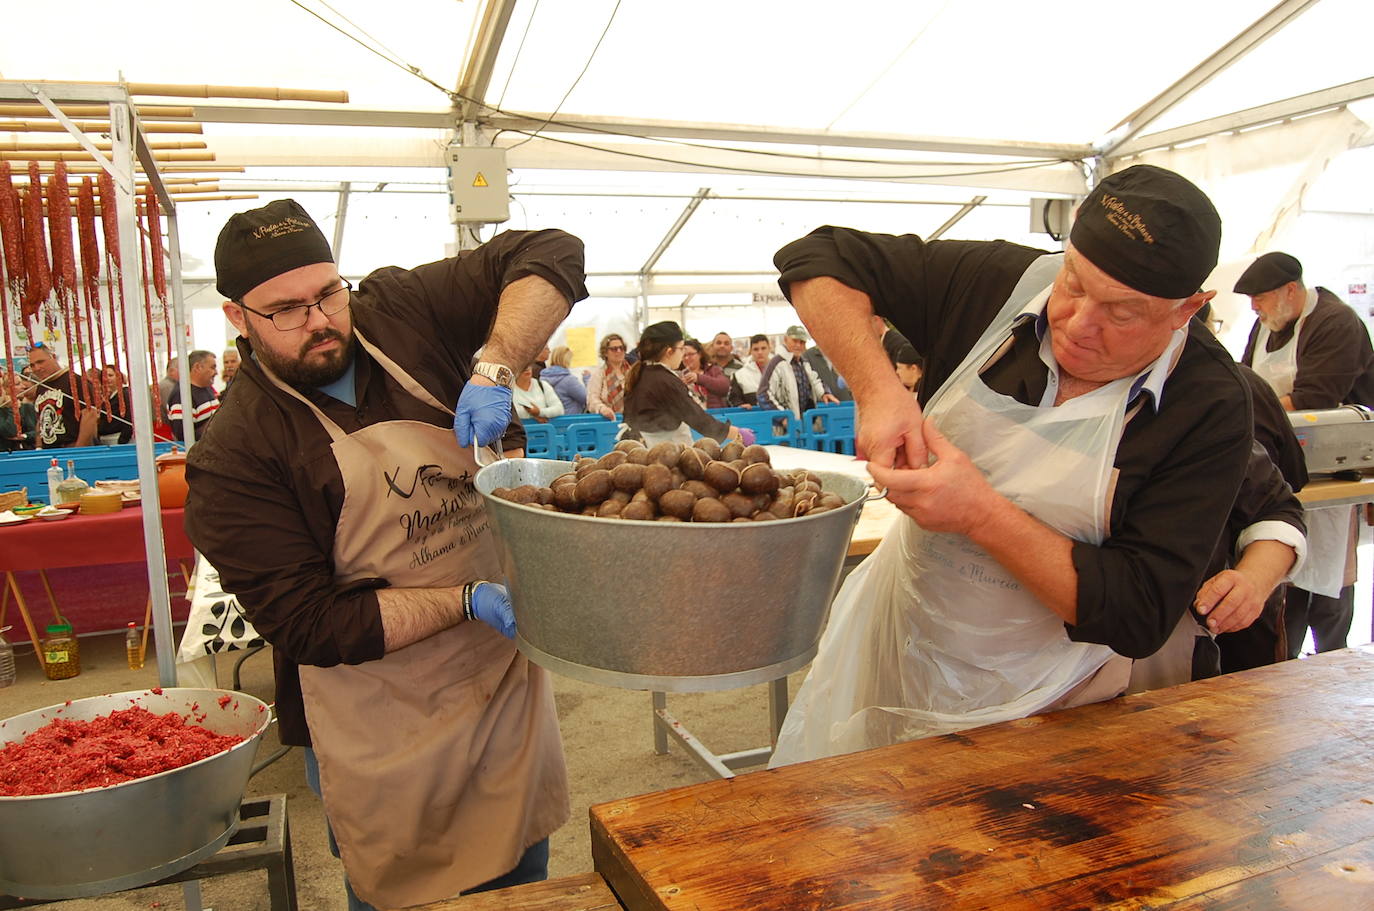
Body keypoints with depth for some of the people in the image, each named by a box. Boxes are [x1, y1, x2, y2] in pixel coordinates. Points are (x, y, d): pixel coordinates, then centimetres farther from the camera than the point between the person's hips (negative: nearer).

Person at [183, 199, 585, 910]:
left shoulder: (401, 312, -5)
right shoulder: (234, 456, -14)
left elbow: (552, 256, -9)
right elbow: (310, 625, -17)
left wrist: (493, 371, -24)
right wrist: (469, 600, -26)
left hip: (510, 680, 4)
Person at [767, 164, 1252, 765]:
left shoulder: (1209, 407, -19)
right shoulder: (996, 282, -13)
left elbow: (1142, 617, -22)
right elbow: (818, 259, -8)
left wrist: (981, 513, -31)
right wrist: (877, 388, -24)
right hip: (888, 645, 4)